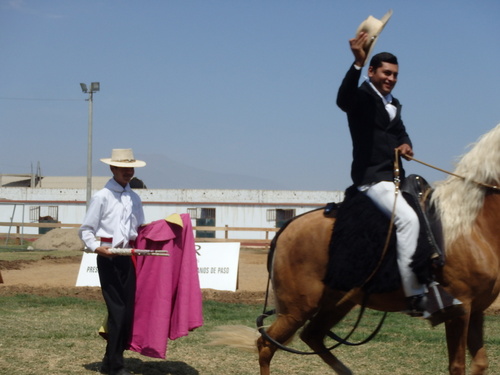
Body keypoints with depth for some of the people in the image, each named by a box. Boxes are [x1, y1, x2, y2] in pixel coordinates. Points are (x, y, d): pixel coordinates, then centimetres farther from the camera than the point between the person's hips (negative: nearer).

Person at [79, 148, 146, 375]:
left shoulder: (134, 198, 13)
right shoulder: (102, 197, -4)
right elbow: (86, 230, -4)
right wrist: (96, 247, -20)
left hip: (128, 257, 6)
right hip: (108, 258, -6)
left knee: (128, 310, 7)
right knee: (117, 310, -7)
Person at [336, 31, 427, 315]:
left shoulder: (393, 105, 22)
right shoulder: (362, 97, -5)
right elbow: (343, 99, -27)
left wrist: (405, 144, 1)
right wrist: (358, 62, -40)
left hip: (395, 177, 10)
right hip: (372, 177, -10)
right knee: (407, 218, -28)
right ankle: (415, 295, -29)